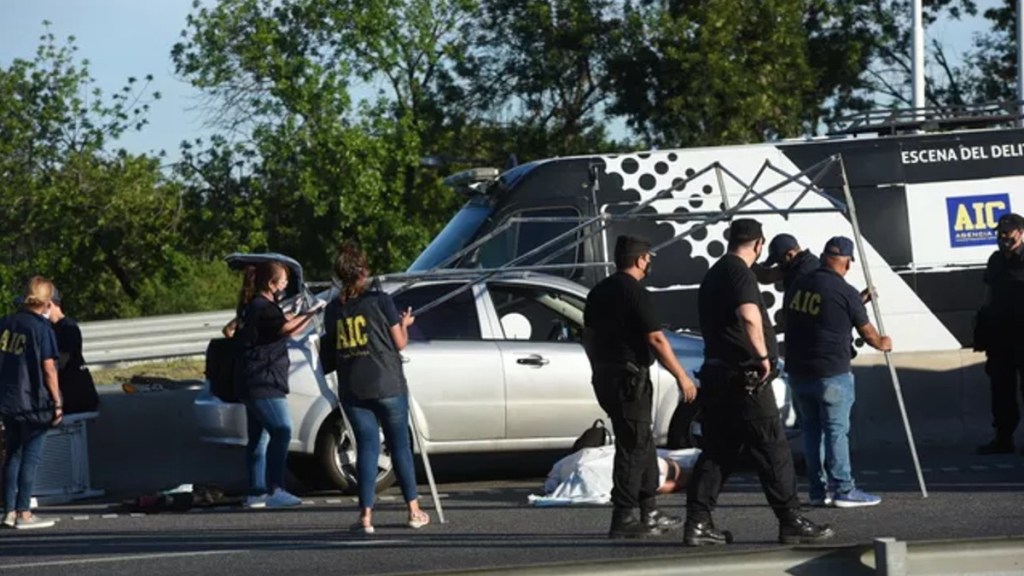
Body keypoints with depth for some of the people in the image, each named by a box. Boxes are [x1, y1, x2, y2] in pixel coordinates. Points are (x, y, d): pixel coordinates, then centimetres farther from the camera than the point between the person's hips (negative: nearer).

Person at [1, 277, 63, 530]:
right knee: (31, 456, 2)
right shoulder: (42, 328, -13)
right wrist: (57, 403, -7)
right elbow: (49, 369, -14)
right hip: (34, 403, -6)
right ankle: (23, 513, 1)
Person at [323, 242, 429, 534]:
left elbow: (331, 350, 9)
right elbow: (400, 343, -2)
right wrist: (404, 324, 17)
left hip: (351, 388, 3)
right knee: (400, 445, 8)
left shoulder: (333, 310, 5)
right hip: (387, 384, -3)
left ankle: (366, 515, -5)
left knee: (366, 446, 5)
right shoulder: (380, 300, -7)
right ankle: (414, 510, 13)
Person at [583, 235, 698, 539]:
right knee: (633, 446, -6)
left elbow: (588, 335, 19)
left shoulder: (599, 292, 13)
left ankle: (649, 512, 20)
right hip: (630, 376, -9)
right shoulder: (635, 293, -14)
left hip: (604, 375, 9)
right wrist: (682, 377, -14)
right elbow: (656, 339, -18)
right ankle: (624, 519, -9)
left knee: (642, 444, 16)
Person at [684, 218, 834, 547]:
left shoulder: (713, 275, 19)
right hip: (745, 375, -9)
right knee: (772, 450, -3)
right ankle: (791, 522, 0)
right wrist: (763, 354, -15)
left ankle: (697, 523, 4)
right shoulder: (739, 272, -10)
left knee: (717, 452, 10)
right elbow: (749, 315, -27)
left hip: (715, 372, 9)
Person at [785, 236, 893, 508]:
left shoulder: (798, 286, 6)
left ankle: (818, 490, 15)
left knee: (812, 428, 13)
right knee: (836, 430, -1)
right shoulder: (846, 293, -11)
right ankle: (843, 490, 0)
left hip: (798, 371, 6)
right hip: (832, 373, -6)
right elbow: (866, 331, 1)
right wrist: (881, 343, 23)